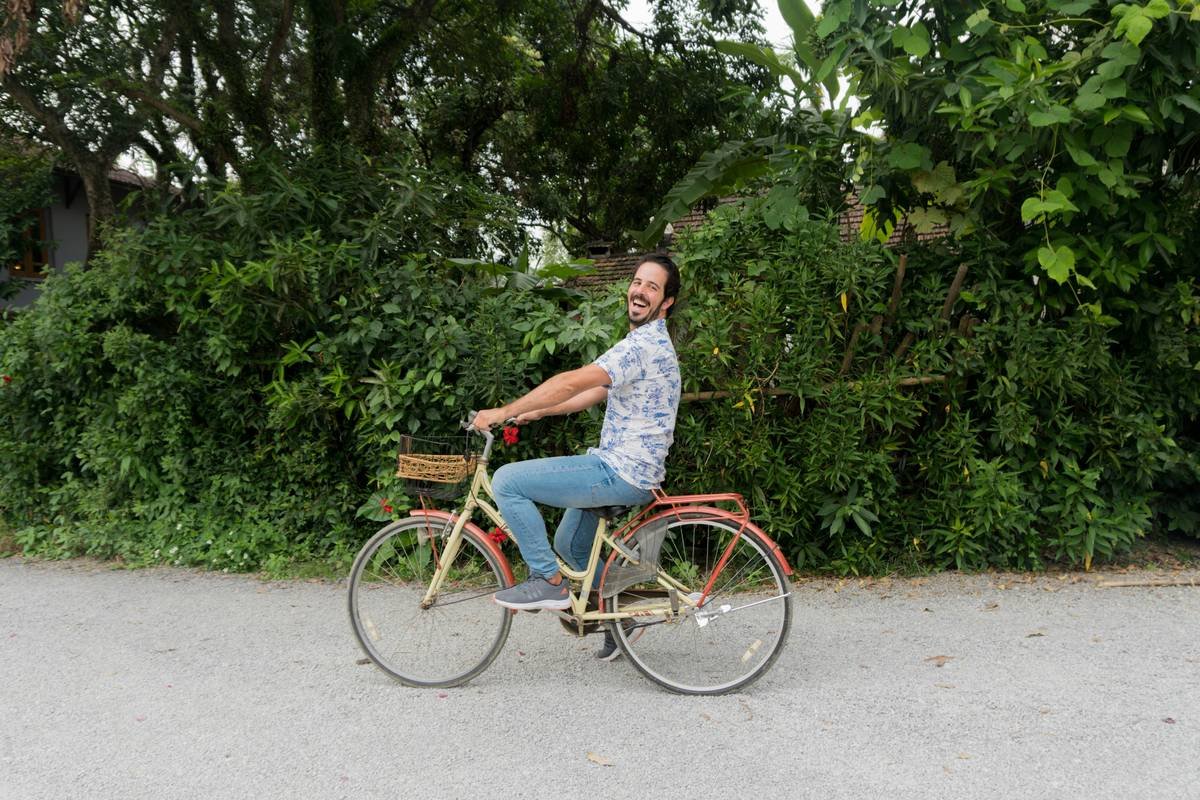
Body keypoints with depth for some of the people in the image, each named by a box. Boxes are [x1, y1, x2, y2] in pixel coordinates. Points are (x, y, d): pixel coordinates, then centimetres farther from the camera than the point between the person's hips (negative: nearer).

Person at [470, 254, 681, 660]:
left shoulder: (645, 343, -18)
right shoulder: (650, 342, 18)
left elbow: (572, 382, -25)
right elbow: (596, 391, 22)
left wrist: (504, 411, -20)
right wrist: (537, 411, 16)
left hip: (622, 475, -10)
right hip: (623, 470, 11)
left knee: (507, 481, -14)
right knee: (570, 546, 24)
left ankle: (549, 582, -6)